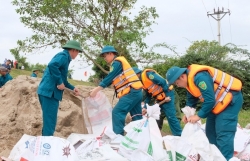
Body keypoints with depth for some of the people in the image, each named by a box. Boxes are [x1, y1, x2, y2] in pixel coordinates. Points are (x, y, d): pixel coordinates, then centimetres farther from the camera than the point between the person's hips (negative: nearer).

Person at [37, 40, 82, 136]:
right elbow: (52, 65, -29)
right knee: (50, 122, -7)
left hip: (48, 91, 10)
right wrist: (59, 82, -22)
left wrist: (72, 88, 30)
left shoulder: (64, 57, 23)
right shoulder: (63, 56, -7)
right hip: (50, 92, -10)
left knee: (49, 121, 17)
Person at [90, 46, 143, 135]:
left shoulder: (117, 62, -6)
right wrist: (97, 89, 15)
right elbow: (111, 80, 22)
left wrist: (96, 90, -11)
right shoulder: (118, 62, 24)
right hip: (136, 92, 10)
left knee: (117, 113, -13)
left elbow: (109, 78, -12)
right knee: (137, 117, 11)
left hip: (131, 92, -10)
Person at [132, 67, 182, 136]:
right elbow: (148, 95, 18)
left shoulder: (147, 74, -16)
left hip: (167, 96, -10)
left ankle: (179, 136, -7)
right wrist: (145, 107, 8)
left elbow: (163, 82, -21)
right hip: (159, 99, 10)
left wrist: (167, 96, -19)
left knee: (171, 117, -11)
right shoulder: (142, 82, 14)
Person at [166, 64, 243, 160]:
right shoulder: (189, 80, 3)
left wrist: (199, 116, -19)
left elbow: (210, 100, -29)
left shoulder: (199, 77, -29)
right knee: (211, 131, 13)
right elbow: (191, 100, 16)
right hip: (217, 101, 11)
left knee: (223, 133, -16)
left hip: (230, 98, -11)